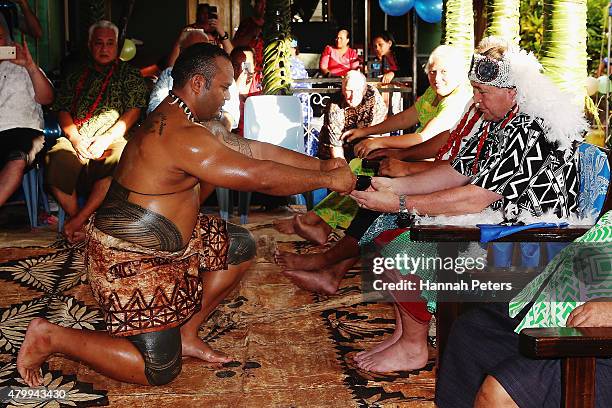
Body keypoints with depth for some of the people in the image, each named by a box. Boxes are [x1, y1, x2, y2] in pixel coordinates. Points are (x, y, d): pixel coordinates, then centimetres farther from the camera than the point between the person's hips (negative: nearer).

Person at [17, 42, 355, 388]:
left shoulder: (194, 123, 8)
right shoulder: (183, 136, -26)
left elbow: (256, 150, 11)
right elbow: (261, 176, -26)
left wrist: (320, 165, 6)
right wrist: (327, 180, -15)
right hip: (129, 258, -11)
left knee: (239, 246, 13)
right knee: (159, 369, -9)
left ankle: (186, 334, 17)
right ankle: (51, 337, 2)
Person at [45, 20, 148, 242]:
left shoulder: (130, 74, 16)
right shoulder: (77, 74, 24)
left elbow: (133, 112, 3)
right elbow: (63, 110, 15)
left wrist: (106, 139, -10)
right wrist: (75, 138, -5)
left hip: (114, 139, -2)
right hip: (77, 140, 2)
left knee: (120, 160, -38)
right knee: (56, 161, -32)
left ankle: (79, 220, -34)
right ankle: (77, 224, -23)